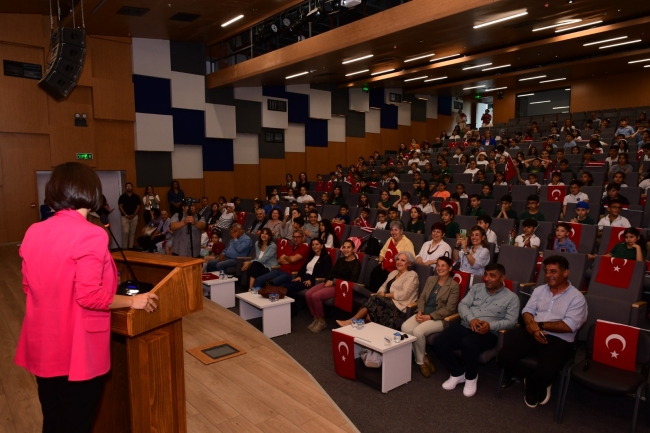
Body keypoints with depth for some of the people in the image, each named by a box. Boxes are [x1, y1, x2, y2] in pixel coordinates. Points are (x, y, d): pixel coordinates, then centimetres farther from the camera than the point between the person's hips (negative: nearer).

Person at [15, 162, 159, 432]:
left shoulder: (33, 232, 1)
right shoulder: (91, 234, -20)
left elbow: (29, 287, 11)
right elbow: (90, 296, -23)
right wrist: (133, 301, -9)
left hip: (43, 347, 7)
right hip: (77, 349, -6)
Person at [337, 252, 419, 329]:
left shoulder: (412, 275, -4)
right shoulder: (393, 273, 20)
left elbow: (403, 295, -15)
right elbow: (384, 286, 16)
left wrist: (385, 295, -10)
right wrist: (380, 293, -8)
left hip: (399, 306, -7)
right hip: (389, 302, 7)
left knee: (374, 299, -22)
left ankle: (351, 321, -17)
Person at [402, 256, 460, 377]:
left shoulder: (454, 286, -5)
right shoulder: (430, 279, 13)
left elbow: (449, 309, -11)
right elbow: (422, 297, 12)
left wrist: (429, 317, -18)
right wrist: (420, 311, -8)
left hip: (440, 318, -6)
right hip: (424, 314, 6)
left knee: (418, 331, -30)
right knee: (405, 327, -22)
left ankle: (421, 361, -4)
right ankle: (424, 357, -5)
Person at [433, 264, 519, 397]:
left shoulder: (511, 297, 6)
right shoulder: (476, 288, 16)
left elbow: (511, 321, -3)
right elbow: (463, 304, 7)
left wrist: (491, 325, -21)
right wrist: (471, 319, -14)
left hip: (488, 333, -4)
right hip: (465, 327, 4)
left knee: (468, 344, -38)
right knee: (439, 343, -21)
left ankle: (471, 377, -6)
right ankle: (458, 373, 6)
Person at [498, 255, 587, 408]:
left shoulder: (576, 298, 0)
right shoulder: (539, 290, 15)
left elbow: (569, 326, -10)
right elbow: (527, 311, 7)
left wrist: (540, 324, -9)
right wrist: (533, 327, -14)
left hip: (559, 340, -4)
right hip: (532, 334, 4)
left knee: (545, 372, -32)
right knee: (504, 357, -19)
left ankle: (532, 387, 8)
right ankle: (535, 381, 10)